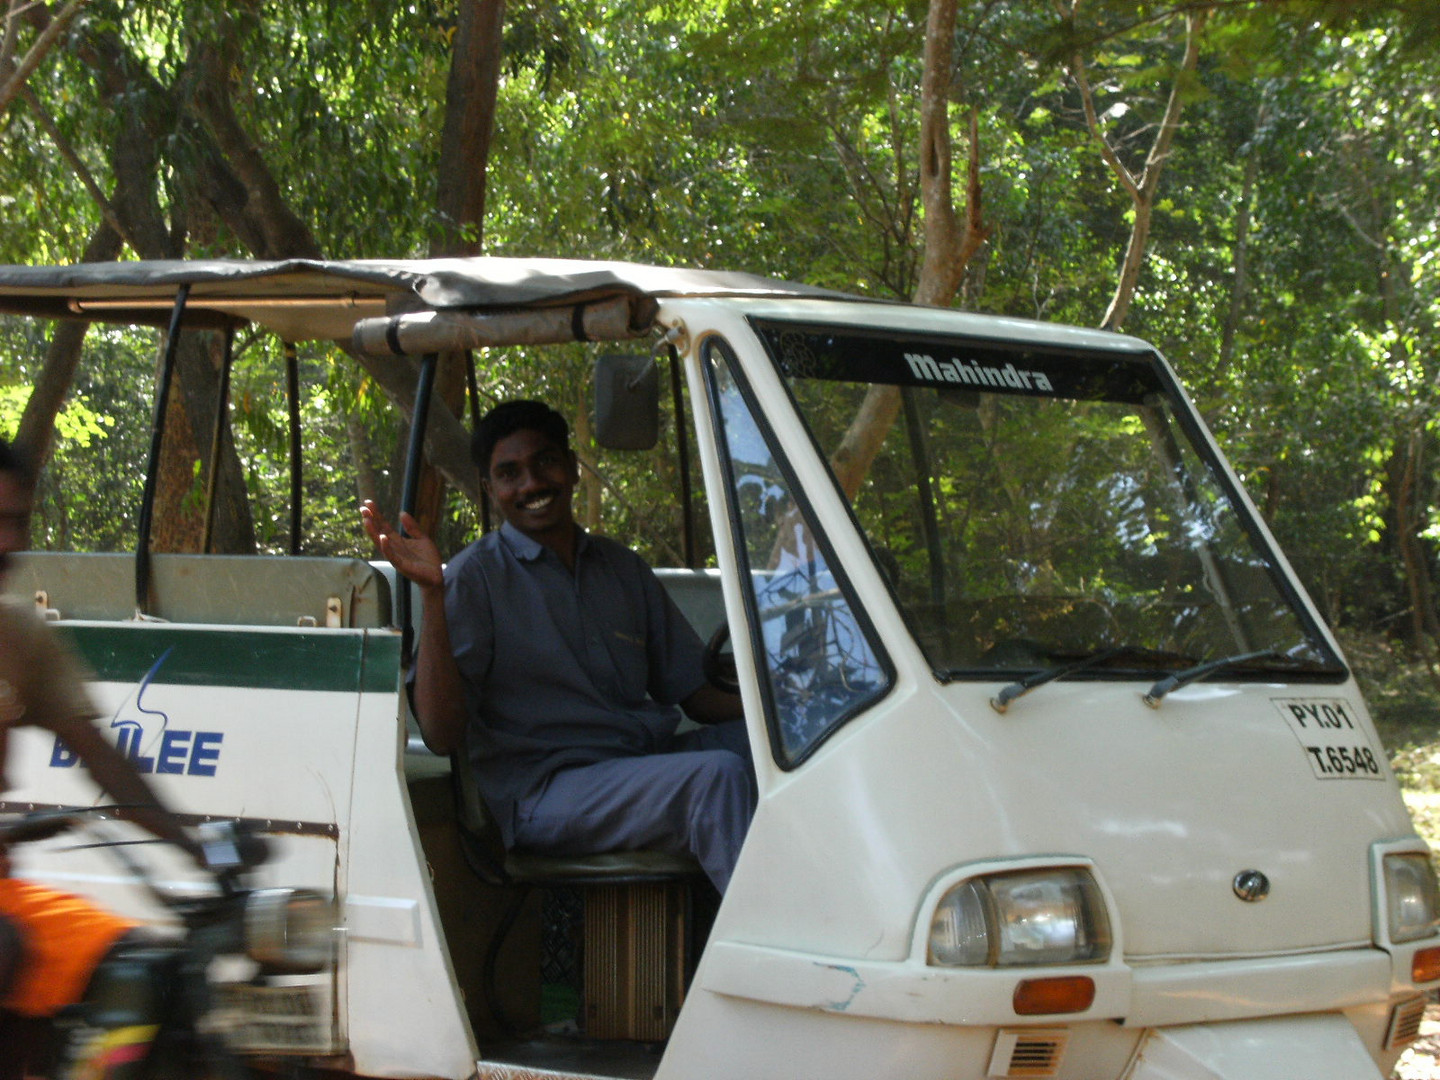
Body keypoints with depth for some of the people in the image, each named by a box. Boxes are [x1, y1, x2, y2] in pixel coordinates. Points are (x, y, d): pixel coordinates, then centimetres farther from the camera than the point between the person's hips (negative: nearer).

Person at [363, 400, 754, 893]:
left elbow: (694, 691, 21)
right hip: (543, 791, -6)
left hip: (650, 761, 6)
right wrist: (431, 595, -18)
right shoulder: (475, 578, 1)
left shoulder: (622, 568, 19)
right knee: (717, 776, -31)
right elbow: (443, 736, -9)